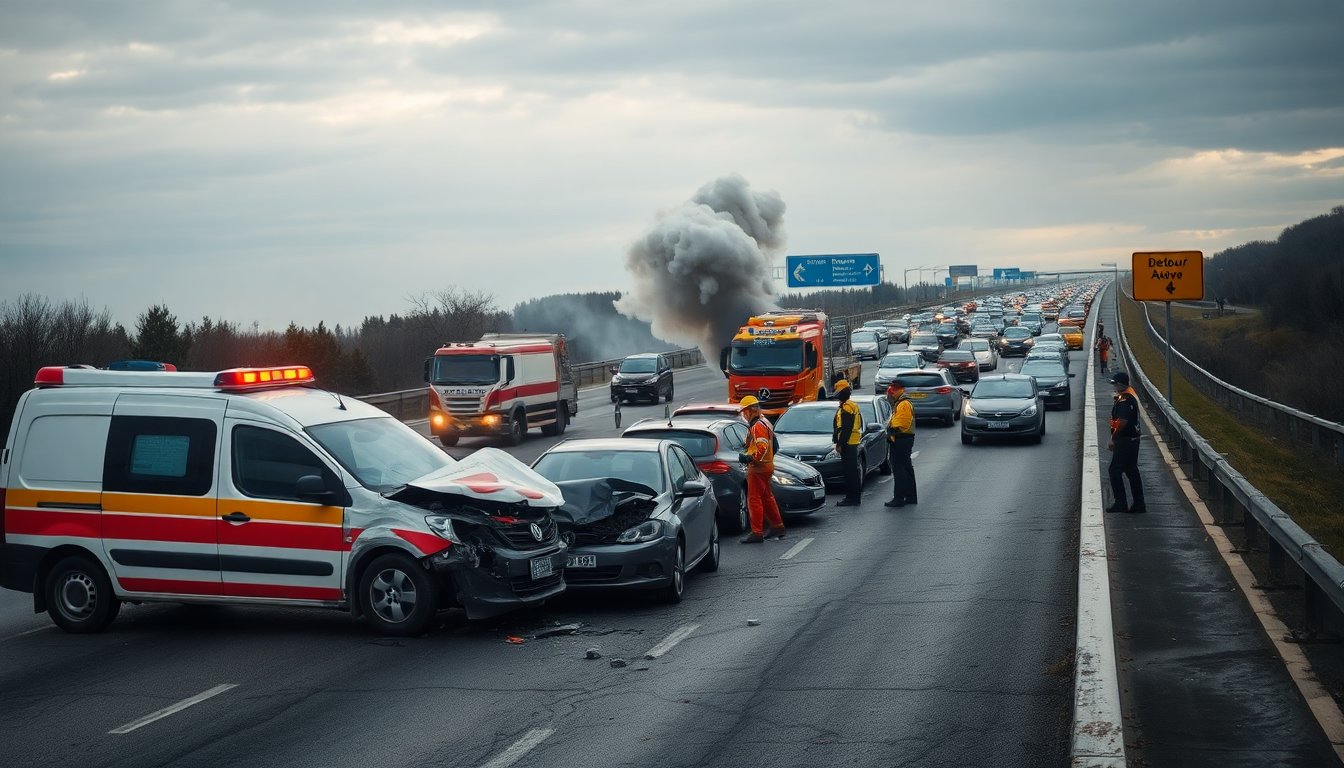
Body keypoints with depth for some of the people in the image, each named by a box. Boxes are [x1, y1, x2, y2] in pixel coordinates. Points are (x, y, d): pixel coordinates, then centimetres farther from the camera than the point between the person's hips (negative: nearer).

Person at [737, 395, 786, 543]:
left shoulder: (758, 426, -17)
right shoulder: (765, 423, 16)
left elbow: (762, 448, -27)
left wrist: (750, 458, -21)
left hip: (758, 468, -11)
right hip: (767, 466, 11)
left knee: (754, 500, -8)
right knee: (767, 497, 19)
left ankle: (756, 533, -8)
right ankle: (777, 526, 28)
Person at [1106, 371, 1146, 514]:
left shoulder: (1125, 399, -21)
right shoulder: (1130, 395, 12)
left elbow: (1122, 422, -25)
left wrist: (1113, 440, -18)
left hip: (1124, 442, -10)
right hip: (1132, 439, 10)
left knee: (1115, 471, -3)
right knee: (1132, 472, 13)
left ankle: (1120, 503, -1)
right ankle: (1139, 504, 16)